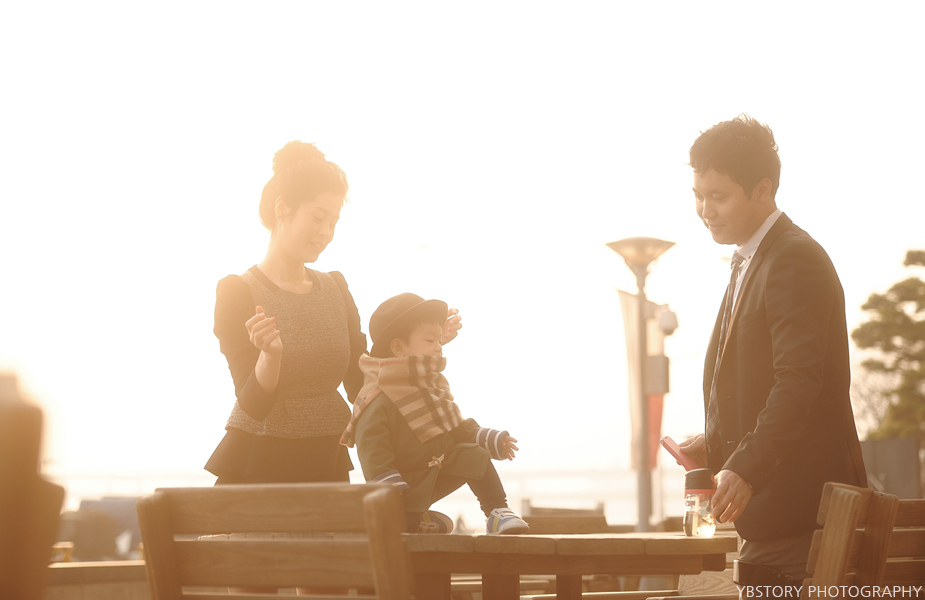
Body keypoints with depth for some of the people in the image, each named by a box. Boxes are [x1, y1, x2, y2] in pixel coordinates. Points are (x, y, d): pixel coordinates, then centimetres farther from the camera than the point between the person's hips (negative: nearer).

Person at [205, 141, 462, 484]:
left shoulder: (335, 289, 10)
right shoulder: (236, 292, -7)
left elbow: (359, 388, 9)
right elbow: (254, 405, -13)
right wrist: (270, 355, -32)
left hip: (329, 466, 5)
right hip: (258, 466, -5)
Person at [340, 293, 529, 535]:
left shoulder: (434, 384, 8)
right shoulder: (378, 399, -20)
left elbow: (457, 426, 19)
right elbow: (372, 450, -23)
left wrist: (488, 439, 6)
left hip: (441, 468, 7)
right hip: (409, 483, -6)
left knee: (474, 455, -11)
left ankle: (498, 512, -9)